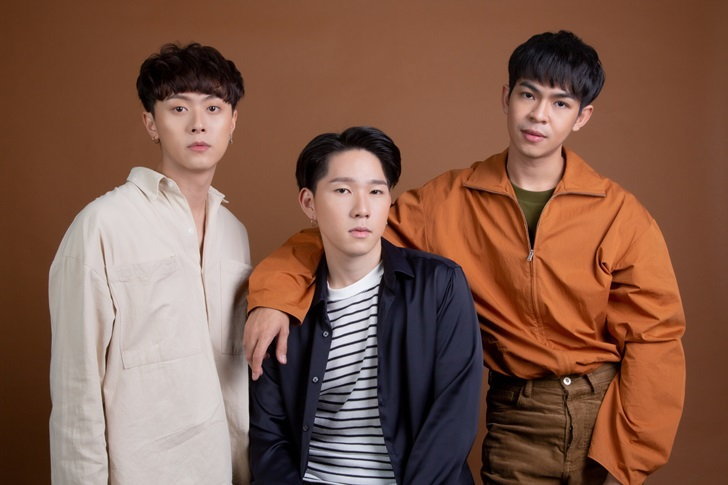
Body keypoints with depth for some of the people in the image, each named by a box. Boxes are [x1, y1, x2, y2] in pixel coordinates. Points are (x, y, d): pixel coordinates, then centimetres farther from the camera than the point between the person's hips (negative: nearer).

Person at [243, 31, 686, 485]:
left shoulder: (620, 214, -7)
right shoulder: (448, 202, -4)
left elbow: (654, 337, -5)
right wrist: (275, 296, -18)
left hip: (609, 410, 0)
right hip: (516, 420, 1)